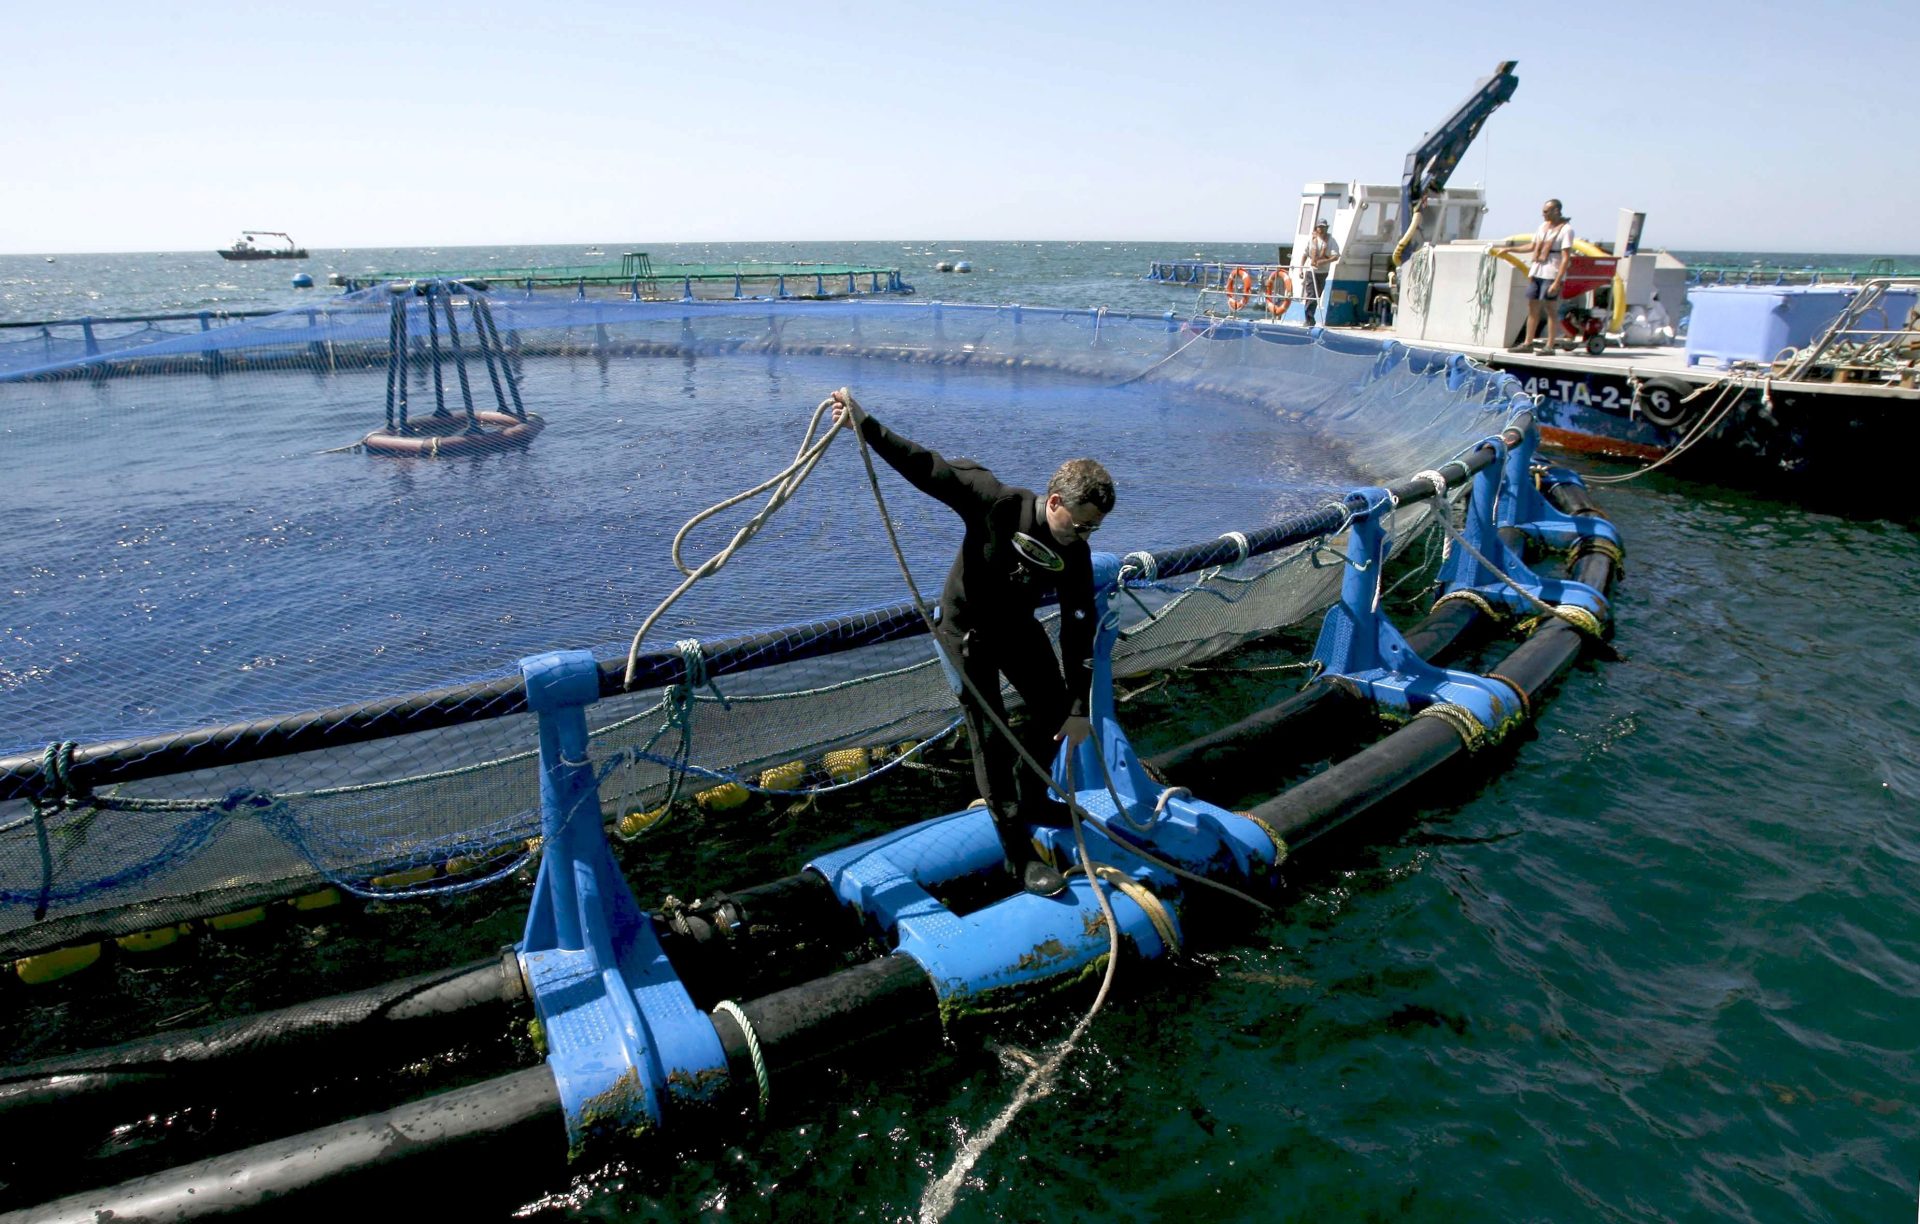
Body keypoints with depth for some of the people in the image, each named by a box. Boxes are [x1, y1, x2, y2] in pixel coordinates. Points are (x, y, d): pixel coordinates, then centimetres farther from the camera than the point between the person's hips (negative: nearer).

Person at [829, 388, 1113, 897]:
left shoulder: (1075, 554, -18)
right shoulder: (997, 503, -32)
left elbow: (1078, 631, -15)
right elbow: (926, 466, -28)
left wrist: (1079, 707, -15)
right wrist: (863, 422, -33)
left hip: (1017, 627, 6)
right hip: (966, 630, -5)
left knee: (1055, 709, 14)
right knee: (990, 735, -6)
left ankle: (1031, 799, 40)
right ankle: (1018, 853, 3)